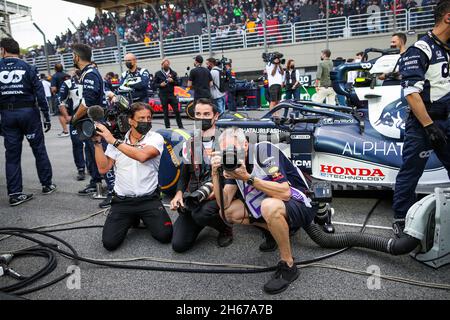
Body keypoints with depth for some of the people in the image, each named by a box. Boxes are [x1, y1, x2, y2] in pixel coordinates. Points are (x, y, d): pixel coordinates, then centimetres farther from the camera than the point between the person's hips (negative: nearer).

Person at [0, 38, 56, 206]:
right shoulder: (28, 68, -3)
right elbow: (40, 94, -7)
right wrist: (47, 117, -2)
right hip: (28, 112, -1)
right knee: (39, 150, 10)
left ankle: (14, 194, 9)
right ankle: (47, 185, 18)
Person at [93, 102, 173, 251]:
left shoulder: (156, 138, -4)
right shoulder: (117, 140, 5)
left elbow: (142, 156, -24)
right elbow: (103, 168, 0)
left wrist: (113, 141, -21)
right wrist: (97, 142, -7)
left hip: (149, 199, -2)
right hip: (122, 200, 2)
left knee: (165, 235, -16)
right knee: (109, 242, -11)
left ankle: (145, 218, 17)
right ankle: (131, 219, 21)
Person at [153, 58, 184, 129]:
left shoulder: (173, 73, 10)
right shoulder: (158, 74, 6)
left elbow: (178, 83, 9)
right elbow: (154, 84, 6)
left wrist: (173, 81, -10)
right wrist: (160, 85, -14)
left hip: (172, 94, 1)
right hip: (163, 95, -1)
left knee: (177, 111, -3)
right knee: (166, 112, 4)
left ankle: (180, 126, 5)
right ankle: (167, 127, 11)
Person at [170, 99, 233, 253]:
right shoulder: (191, 144, 15)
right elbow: (185, 174, 16)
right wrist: (179, 193, -3)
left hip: (218, 195, -3)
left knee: (201, 214, -37)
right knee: (179, 244, -12)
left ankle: (225, 229, -2)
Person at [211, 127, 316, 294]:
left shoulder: (265, 150, -21)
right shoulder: (234, 162, -1)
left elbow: (285, 193, -30)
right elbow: (224, 204, -7)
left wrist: (248, 178, -31)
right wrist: (216, 173, -19)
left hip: (300, 205, -7)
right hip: (271, 206, 7)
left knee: (269, 206, -38)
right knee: (229, 213, -4)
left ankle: (288, 266, -16)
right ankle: (277, 230, 11)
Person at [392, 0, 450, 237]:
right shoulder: (420, 51, -12)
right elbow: (411, 92, -19)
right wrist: (429, 126, -21)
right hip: (423, 123, -8)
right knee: (411, 172, 1)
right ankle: (401, 220, 13)